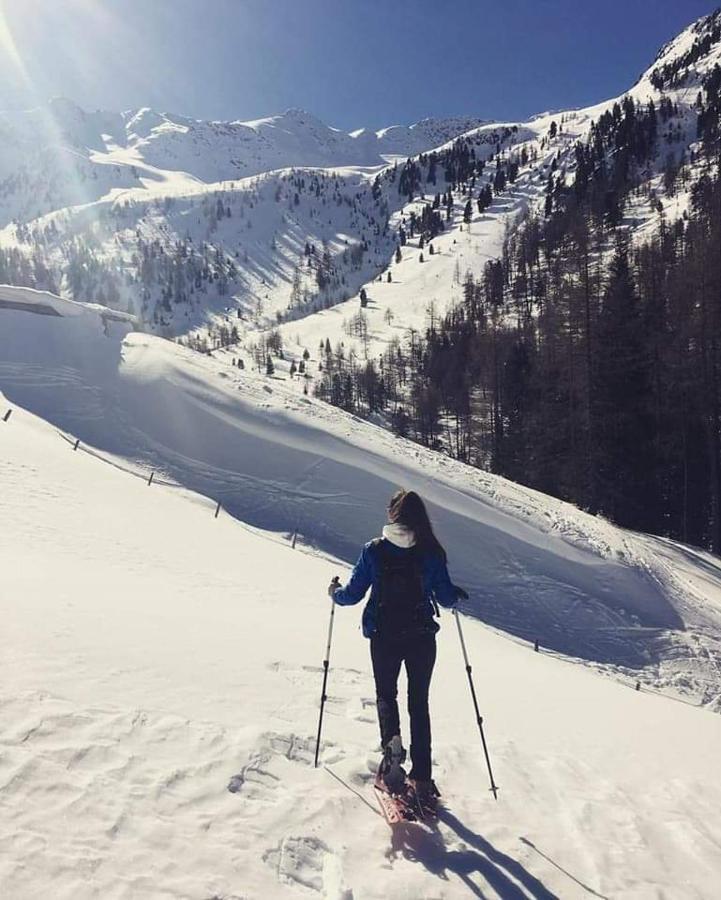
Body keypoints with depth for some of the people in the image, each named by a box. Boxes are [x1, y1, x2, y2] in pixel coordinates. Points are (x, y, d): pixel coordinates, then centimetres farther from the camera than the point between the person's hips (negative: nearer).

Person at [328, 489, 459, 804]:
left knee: (386, 694, 19)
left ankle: (391, 743, -8)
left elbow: (354, 594, -5)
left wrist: (335, 593, 16)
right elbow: (446, 598, -2)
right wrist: (455, 595, 21)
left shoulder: (374, 550, -8)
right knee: (419, 702, 14)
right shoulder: (432, 552, -6)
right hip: (422, 637, 1)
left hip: (383, 636, -1)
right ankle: (421, 776, 14)